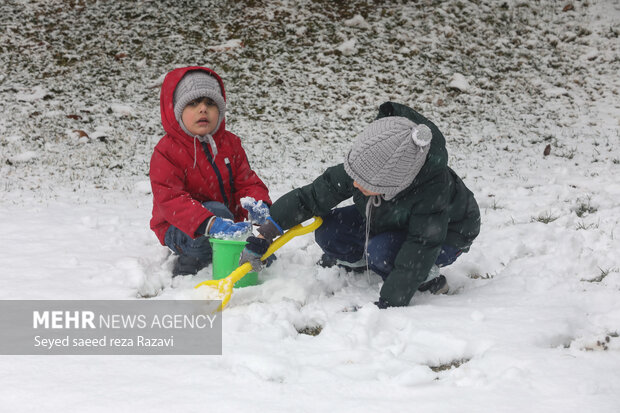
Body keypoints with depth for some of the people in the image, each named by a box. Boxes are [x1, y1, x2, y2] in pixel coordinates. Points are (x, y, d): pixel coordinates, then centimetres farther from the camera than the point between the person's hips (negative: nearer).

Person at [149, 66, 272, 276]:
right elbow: (170, 199, -30)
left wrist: (258, 204, -27)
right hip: (179, 229, -7)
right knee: (217, 210, -35)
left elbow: (246, 182, 1)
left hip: (227, 226, 7)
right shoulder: (166, 151, -17)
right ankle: (185, 271, -17)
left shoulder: (231, 143, 3)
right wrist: (211, 223, -47)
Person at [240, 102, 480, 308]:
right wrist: (263, 236, -21)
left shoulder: (434, 190, -42)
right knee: (327, 233, -15)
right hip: (388, 221, 5)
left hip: (444, 235, -5)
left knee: (381, 251, -34)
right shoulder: (367, 166, -27)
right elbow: (313, 196, -18)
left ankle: (427, 278, -6)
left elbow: (419, 251, -40)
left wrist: (386, 305, -43)